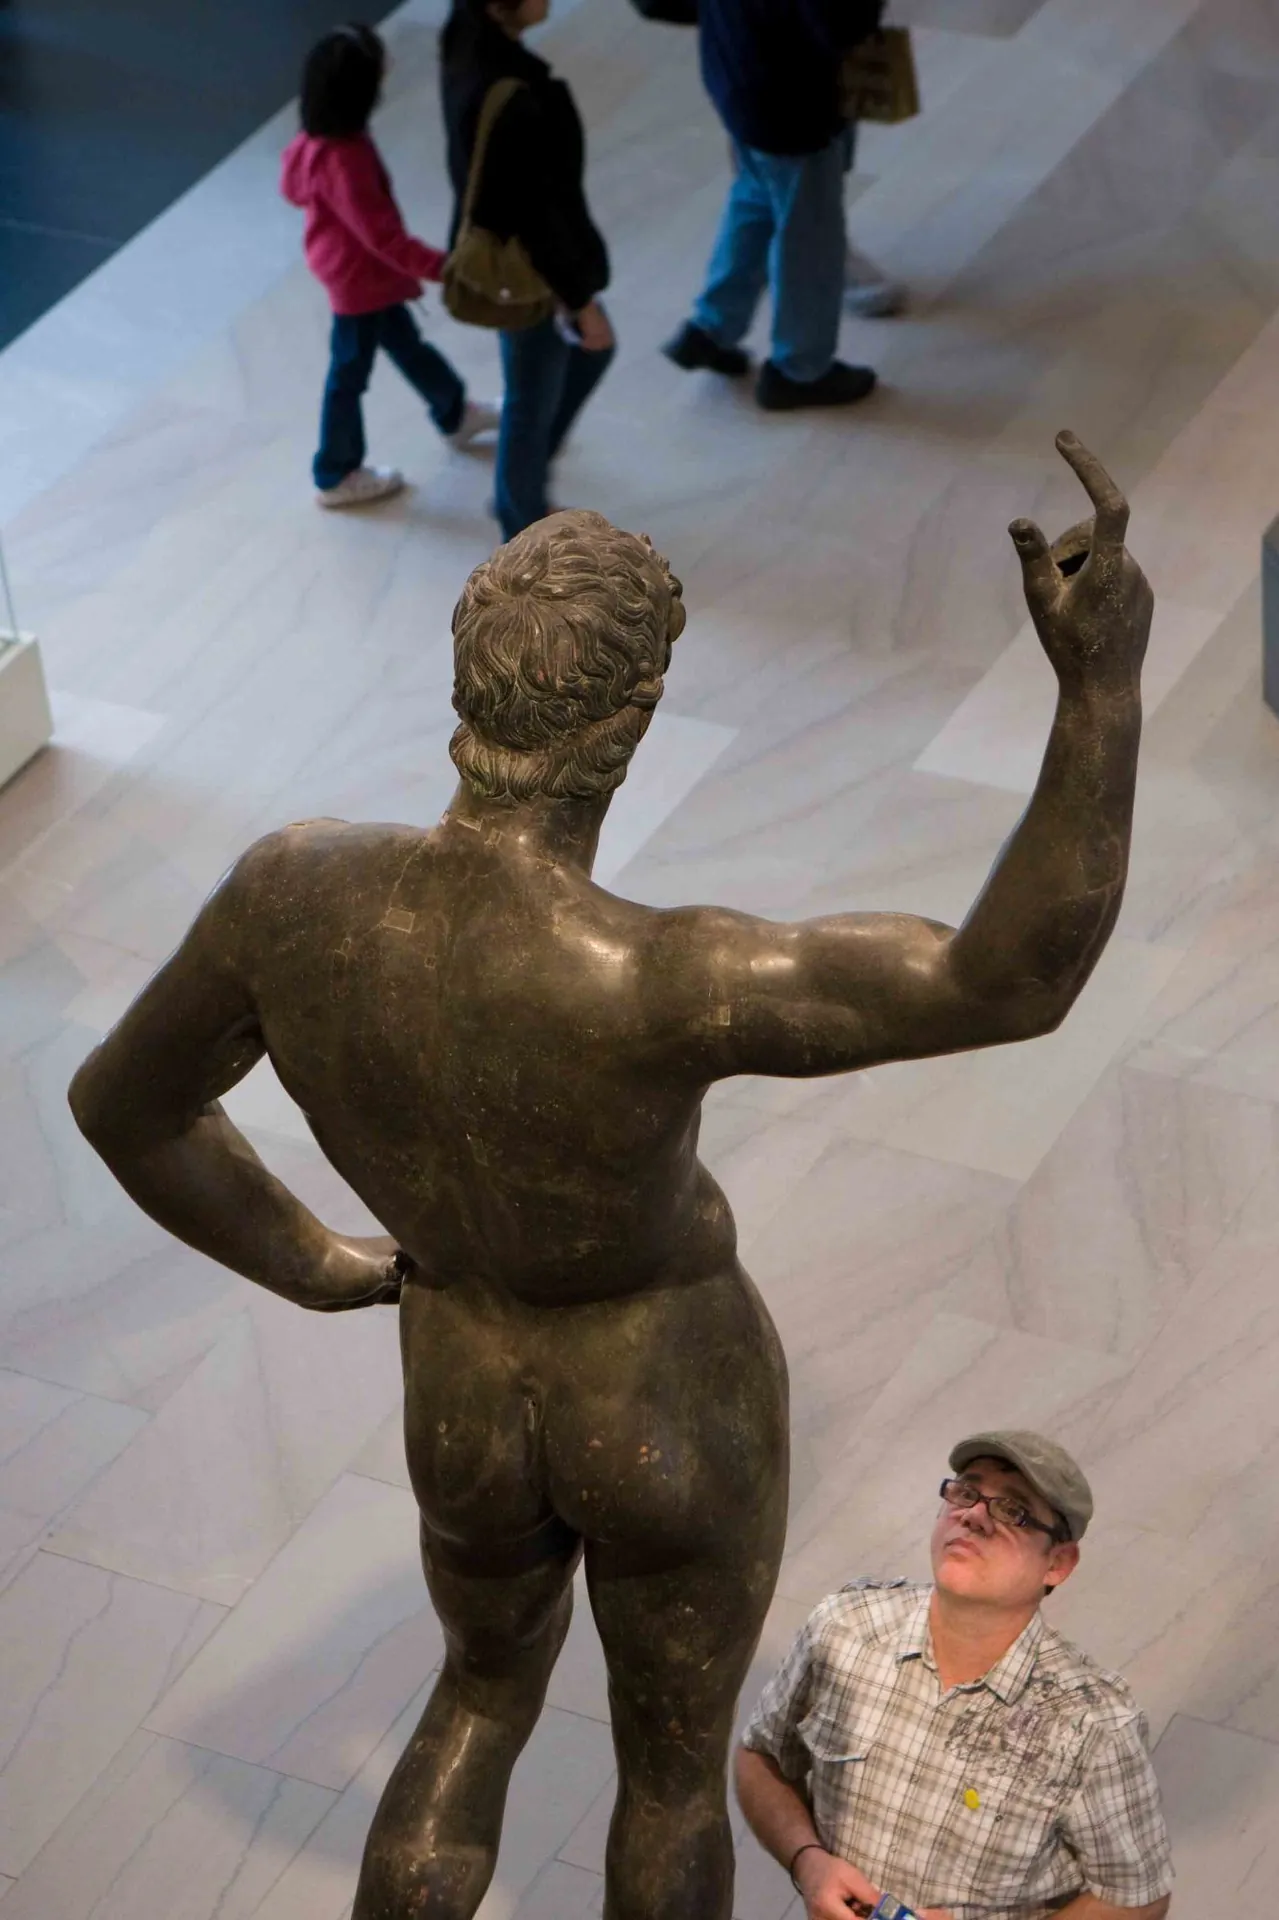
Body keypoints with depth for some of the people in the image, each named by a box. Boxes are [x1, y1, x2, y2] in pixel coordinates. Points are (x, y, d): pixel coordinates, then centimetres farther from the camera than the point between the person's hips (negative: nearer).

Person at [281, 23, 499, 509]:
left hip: (360, 270, 9)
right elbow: (383, 236, -37)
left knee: (405, 343, 30)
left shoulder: (316, 139, -10)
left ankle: (455, 415, 54)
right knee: (350, 374, 12)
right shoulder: (343, 160, -39)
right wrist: (442, 267, -35)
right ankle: (337, 477, 32)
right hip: (359, 279, -9)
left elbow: (293, 187, 8)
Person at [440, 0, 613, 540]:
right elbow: (535, 210, -28)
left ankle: (521, 493, 45)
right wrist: (581, 301, -16)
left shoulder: (471, 44, -8)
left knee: (592, 353, 30)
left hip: (506, 249, 10)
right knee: (533, 404, 14)